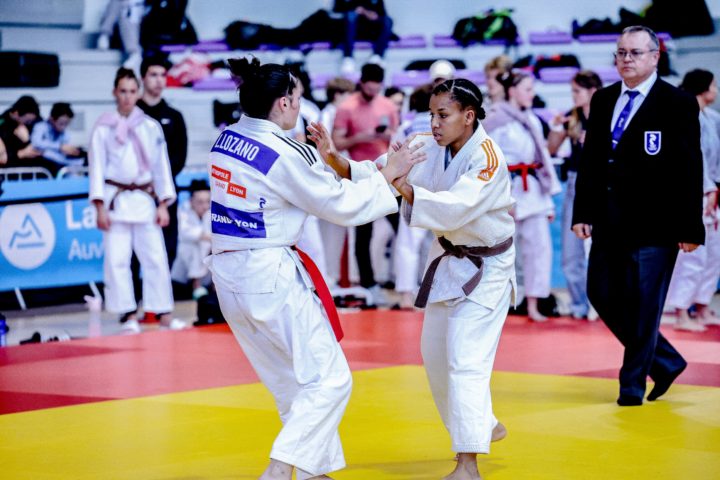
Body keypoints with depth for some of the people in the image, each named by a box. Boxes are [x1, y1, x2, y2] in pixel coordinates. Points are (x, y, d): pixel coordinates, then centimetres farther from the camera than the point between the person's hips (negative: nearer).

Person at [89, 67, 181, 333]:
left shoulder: (151, 127, 6)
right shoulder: (104, 127, 0)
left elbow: (161, 165, 8)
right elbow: (97, 167, -1)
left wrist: (163, 204, 3)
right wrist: (100, 208, -6)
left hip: (145, 200, 2)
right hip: (116, 200, -2)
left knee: (155, 257, -1)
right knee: (116, 259, -2)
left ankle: (163, 313, 6)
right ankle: (128, 315, 6)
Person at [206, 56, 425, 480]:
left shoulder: (227, 140, 5)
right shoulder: (282, 154, -18)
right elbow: (342, 206, -9)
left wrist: (326, 161, 5)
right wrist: (386, 175, 2)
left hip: (229, 274, 9)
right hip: (272, 277, -9)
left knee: (293, 382, 20)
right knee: (328, 380, 1)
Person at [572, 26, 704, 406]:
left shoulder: (678, 104, -5)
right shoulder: (602, 100, 11)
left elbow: (690, 170, -7)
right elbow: (590, 159, 13)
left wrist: (690, 228, -10)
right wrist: (582, 212, 6)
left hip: (654, 223, -6)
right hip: (611, 221, 6)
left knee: (643, 304, -2)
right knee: (603, 296, 8)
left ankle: (633, 385, 11)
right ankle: (665, 362, 23)